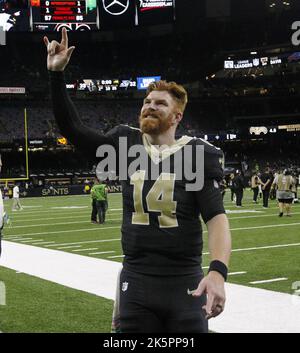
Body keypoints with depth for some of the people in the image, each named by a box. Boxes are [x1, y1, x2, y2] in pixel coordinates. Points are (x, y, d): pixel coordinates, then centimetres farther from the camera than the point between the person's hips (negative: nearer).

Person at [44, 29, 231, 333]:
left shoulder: (194, 156, -6)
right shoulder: (126, 145, 6)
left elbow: (216, 217, -14)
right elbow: (72, 129, 8)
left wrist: (218, 271, -30)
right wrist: (56, 74, -1)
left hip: (185, 284, -3)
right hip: (135, 282, 3)